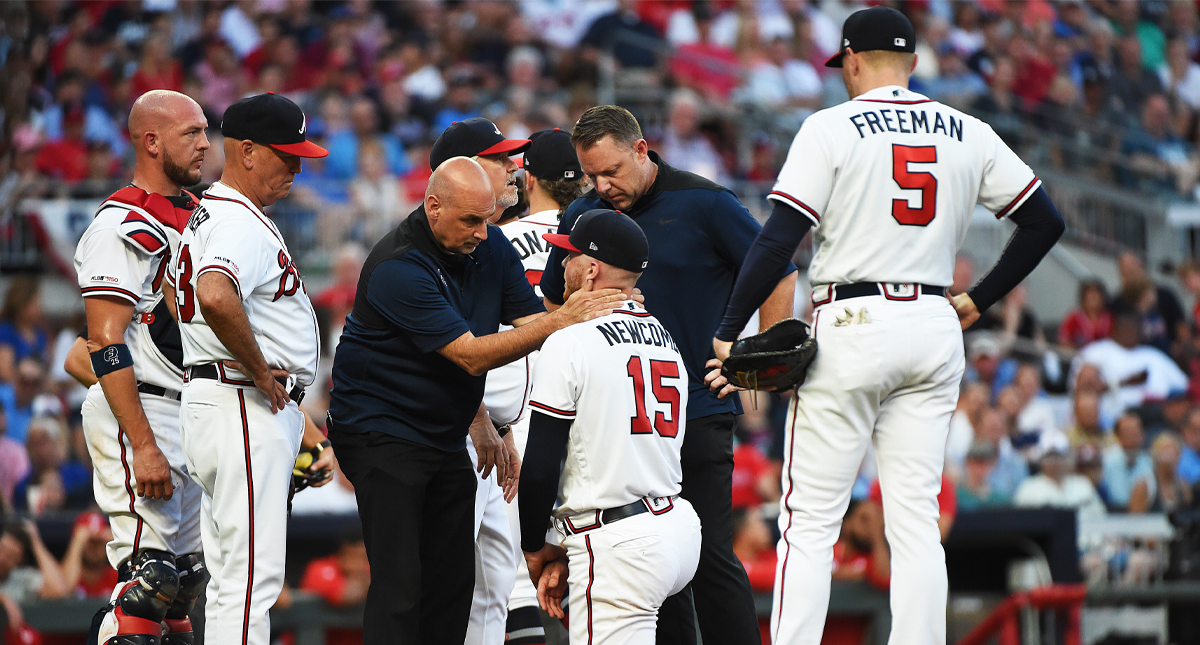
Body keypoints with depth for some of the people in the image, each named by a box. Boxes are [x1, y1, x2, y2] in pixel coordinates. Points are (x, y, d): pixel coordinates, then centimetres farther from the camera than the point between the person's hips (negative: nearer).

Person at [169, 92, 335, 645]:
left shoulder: (208, 215, 18)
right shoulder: (240, 223, -17)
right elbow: (216, 297, -37)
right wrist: (261, 372, -22)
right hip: (245, 411, -11)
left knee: (231, 579, 13)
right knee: (252, 577, -12)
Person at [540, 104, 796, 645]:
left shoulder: (703, 204, -5)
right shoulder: (581, 217, 8)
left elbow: (780, 277, 2)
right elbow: (555, 303, 24)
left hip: (699, 411, -5)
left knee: (709, 554, -10)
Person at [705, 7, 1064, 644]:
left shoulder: (832, 128, -5)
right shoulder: (968, 133, 9)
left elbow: (778, 239, -12)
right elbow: (1044, 220, 11)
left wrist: (727, 334, -9)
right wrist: (979, 299, 18)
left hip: (852, 328, -4)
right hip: (935, 330, 4)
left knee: (810, 520, -2)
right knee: (917, 520, 6)